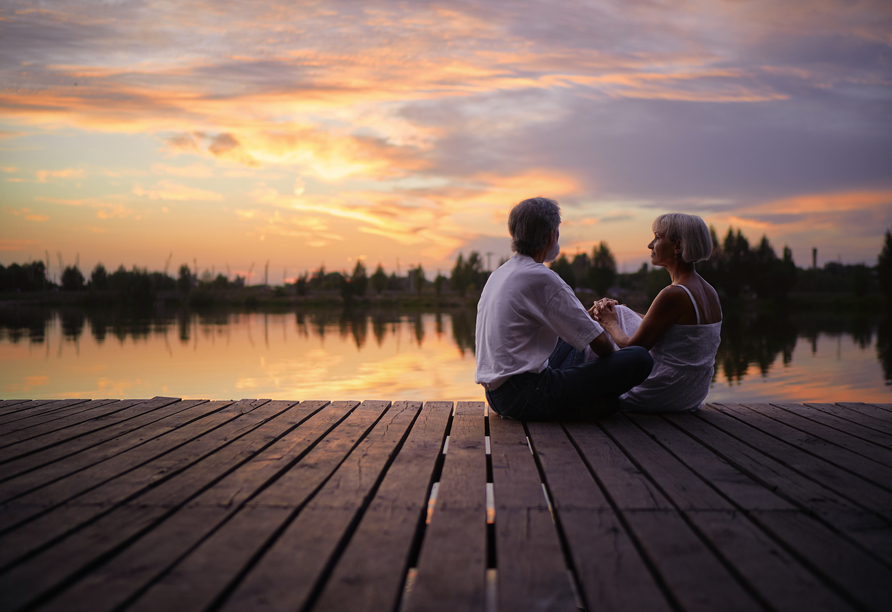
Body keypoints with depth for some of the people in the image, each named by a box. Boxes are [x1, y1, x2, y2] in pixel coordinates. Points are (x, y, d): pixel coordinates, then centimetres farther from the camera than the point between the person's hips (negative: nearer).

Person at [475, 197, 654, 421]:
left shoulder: (497, 275, 13)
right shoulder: (542, 278, -15)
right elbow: (598, 341, -10)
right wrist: (613, 358, 11)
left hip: (496, 396, 10)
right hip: (525, 398, -10)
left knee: (570, 340, 35)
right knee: (640, 358, -13)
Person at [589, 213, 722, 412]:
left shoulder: (673, 295, -25)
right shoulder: (709, 292, 3)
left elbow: (632, 348, -18)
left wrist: (610, 324, 2)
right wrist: (614, 312, 9)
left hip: (663, 397, -9)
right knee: (620, 313, 20)